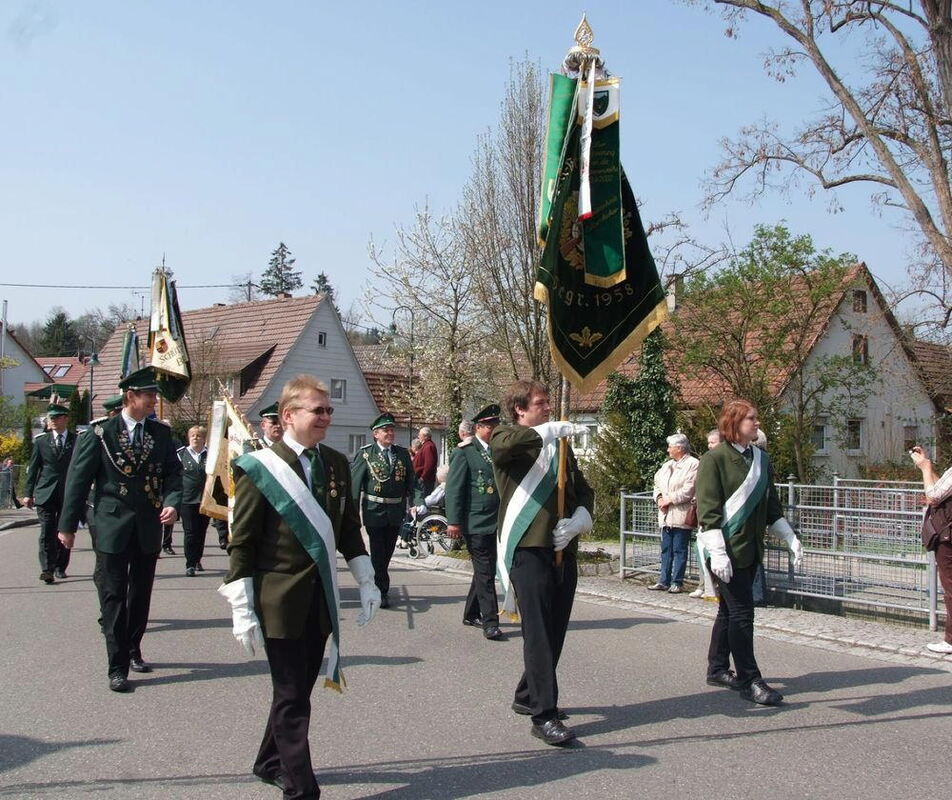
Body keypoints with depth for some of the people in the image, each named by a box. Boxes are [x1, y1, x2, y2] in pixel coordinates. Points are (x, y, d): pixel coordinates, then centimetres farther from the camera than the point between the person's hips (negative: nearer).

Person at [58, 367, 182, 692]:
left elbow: (173, 473, 5)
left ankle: (133, 649, 35)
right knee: (114, 597, -1)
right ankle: (118, 667, 4)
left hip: (149, 528, 4)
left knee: (141, 595, 16)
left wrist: (172, 503, -15)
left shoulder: (161, 433, 4)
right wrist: (68, 524, -3)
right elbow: (78, 479, -4)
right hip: (113, 527, -4)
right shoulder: (100, 434, -6)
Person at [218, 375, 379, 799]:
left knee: (300, 689, 17)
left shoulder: (336, 464, 7)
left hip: (321, 600, 6)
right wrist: (242, 610, -12)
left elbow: (348, 528, 14)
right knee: (291, 697, 0)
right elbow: (241, 542, -9)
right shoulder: (260, 468, -9)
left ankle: (270, 763, 37)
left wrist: (366, 582, 10)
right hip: (281, 600, -6)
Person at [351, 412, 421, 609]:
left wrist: (418, 502, -4)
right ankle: (382, 592, 4)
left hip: (396, 511, 4)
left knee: (387, 552, 14)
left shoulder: (403, 454, 8)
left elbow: (412, 481, 9)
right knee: (378, 553, -2)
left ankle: (378, 587, 31)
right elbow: (354, 482, -7)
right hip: (374, 511, -4)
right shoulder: (365, 453, -4)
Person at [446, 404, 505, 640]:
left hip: (496, 523, 7)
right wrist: (453, 521, -15)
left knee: (484, 571, 15)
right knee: (485, 573, -6)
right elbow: (454, 488, -9)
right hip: (476, 523, -7)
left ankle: (471, 614, 29)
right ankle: (490, 623, -4)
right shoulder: (464, 453, -6)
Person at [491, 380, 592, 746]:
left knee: (555, 630, 12)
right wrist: (553, 429, -21)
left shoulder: (559, 445, 20)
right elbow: (507, 442, -27)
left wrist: (577, 522, -3)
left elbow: (584, 491, 17)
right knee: (539, 632, -9)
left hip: (563, 549, 7)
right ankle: (544, 715, -5)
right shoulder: (506, 439, 0)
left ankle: (527, 696, 29)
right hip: (527, 548, -7)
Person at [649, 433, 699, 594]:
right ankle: (664, 581, 13)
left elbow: (688, 490, -15)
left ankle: (676, 582, 3)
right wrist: (659, 498, 0)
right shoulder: (667, 465, 19)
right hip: (666, 515, 8)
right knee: (666, 549, 9)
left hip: (681, 516, -8)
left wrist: (669, 499, -12)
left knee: (679, 550, -2)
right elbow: (657, 482, 18)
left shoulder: (693, 464, -7)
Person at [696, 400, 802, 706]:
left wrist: (791, 539, 11)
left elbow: (771, 506, 18)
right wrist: (717, 552, -21)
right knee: (741, 611, -7)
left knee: (730, 609, 15)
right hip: (726, 548, -7)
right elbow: (707, 509, -15)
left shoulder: (761, 459, 11)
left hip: (750, 547, 7)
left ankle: (717, 669, 26)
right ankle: (749, 679, 1)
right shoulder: (714, 459, -11)